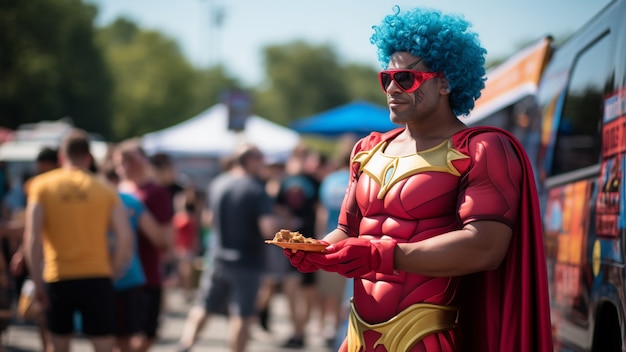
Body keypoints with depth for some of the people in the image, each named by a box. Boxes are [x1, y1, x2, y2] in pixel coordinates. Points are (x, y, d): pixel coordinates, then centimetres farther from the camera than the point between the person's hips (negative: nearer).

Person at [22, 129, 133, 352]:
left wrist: (37, 283, -2)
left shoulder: (42, 185, 3)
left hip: (58, 278, 0)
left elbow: (32, 239, -6)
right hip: (97, 276, 0)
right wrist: (113, 273, 6)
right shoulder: (105, 190, 5)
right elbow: (124, 237, -5)